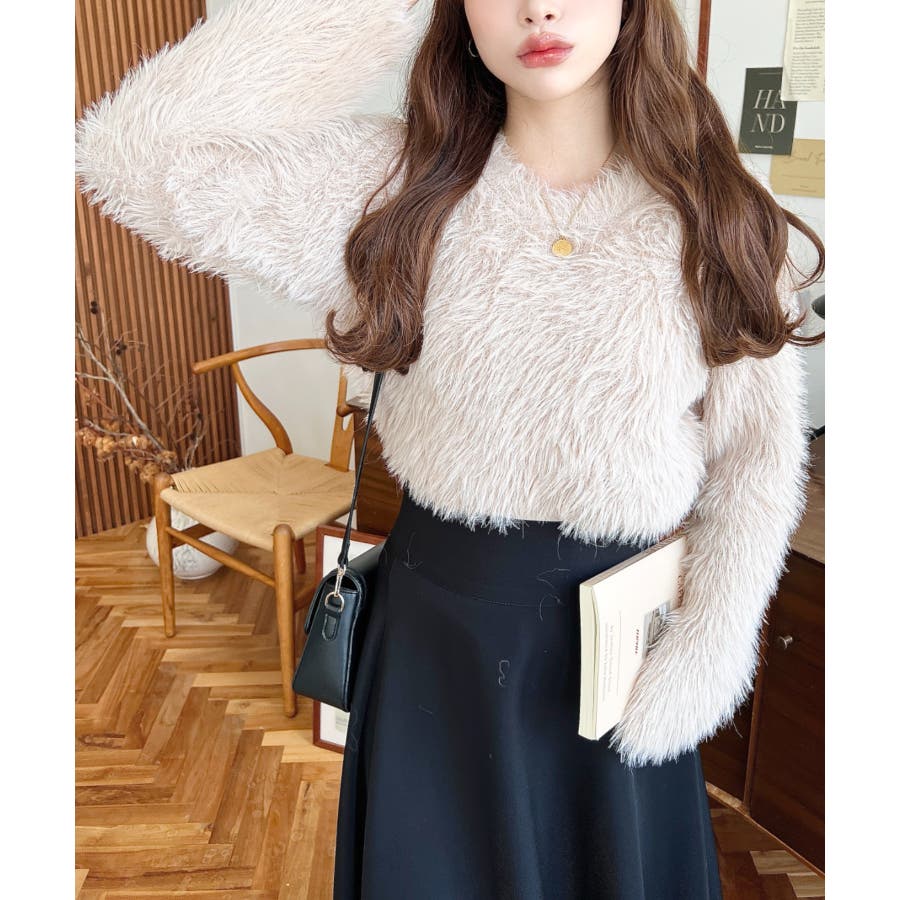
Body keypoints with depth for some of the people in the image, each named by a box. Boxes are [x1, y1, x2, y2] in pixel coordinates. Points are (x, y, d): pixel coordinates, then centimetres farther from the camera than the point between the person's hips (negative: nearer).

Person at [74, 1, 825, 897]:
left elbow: (758, 451, -2)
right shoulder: (400, 179, -8)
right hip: (437, 615, 0)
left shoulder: (710, 212, -6)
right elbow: (139, 155, -17)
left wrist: (702, 651, -9)